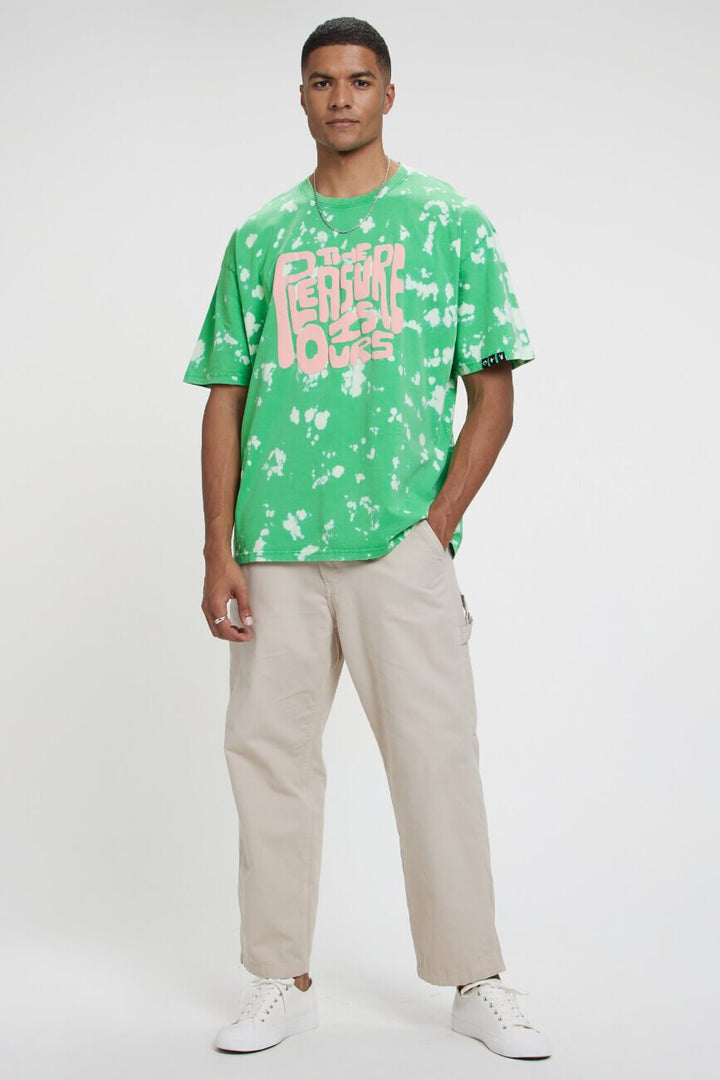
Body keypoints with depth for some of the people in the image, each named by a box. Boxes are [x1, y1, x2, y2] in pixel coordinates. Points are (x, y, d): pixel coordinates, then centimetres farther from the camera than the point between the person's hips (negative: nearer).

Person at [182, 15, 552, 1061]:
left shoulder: (450, 221, 6)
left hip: (401, 544, -3)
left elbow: (494, 390, 3)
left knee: (436, 758, -1)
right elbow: (225, 399, 10)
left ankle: (477, 984, 13)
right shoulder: (260, 238, 13)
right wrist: (220, 554, 1)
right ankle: (282, 981, 20)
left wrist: (438, 525, -7)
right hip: (275, 545, 3)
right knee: (268, 752, 6)